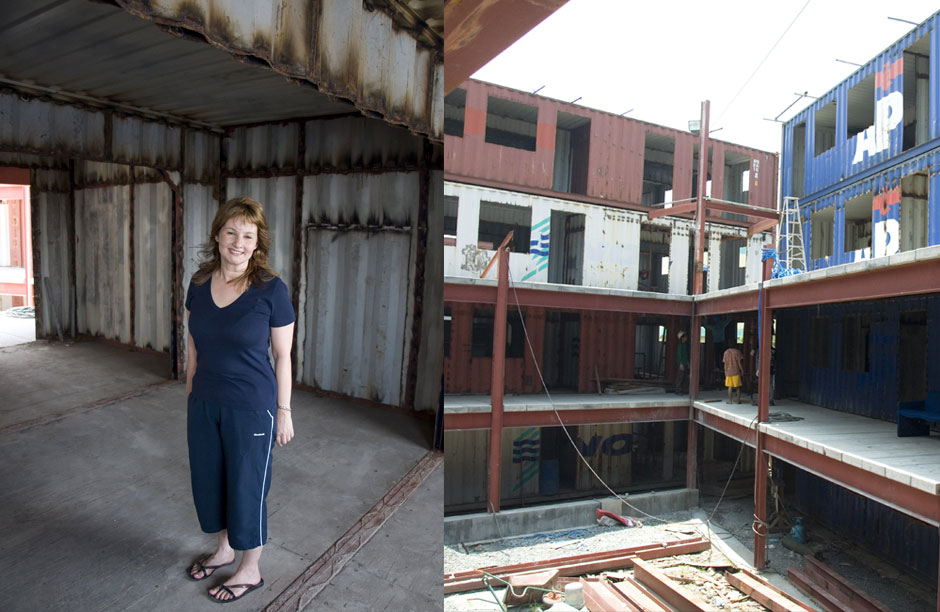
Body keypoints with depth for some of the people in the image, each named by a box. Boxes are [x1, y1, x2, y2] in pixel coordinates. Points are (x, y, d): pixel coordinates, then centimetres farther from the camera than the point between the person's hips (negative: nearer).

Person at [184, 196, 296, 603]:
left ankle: (250, 570, 33)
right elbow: (194, 345, 11)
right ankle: (224, 550, 47)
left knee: (247, 487, 9)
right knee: (208, 479, 21)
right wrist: (190, 392, 15)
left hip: (251, 408, -5)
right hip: (203, 403, 6)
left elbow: (282, 356, -11)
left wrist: (284, 411, -8)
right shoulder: (200, 282, 0)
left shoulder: (271, 288, -16)